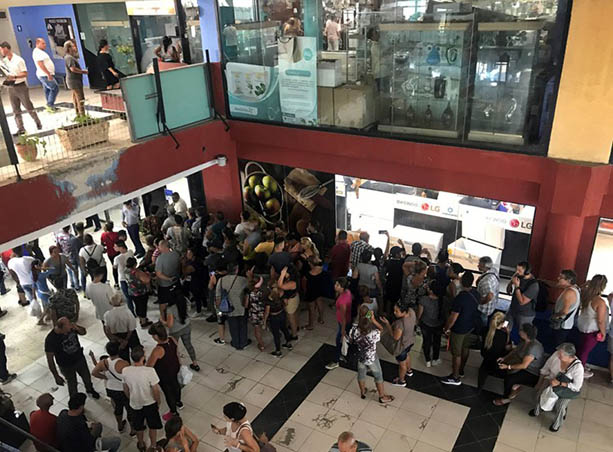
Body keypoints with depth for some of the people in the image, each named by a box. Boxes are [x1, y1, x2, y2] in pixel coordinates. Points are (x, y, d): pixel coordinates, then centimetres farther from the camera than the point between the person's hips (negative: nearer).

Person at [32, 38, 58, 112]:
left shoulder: (40, 52, 19)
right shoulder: (37, 52, -14)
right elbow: (40, 64, -23)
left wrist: (50, 74, 20)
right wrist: (48, 74, -26)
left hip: (46, 75, 11)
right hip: (45, 75, -11)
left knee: (48, 90, 11)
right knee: (55, 88, -12)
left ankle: (51, 107, 16)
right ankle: (50, 105, -11)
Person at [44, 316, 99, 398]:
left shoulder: (70, 326, -22)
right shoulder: (50, 339, -33)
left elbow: (84, 332, -4)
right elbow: (50, 360, -22)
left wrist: (77, 328, -27)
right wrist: (56, 376, -17)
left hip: (80, 359, 4)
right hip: (67, 367, -4)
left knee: (87, 377, 27)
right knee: (72, 384, 19)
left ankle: (90, 389, 59)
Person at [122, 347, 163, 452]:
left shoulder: (125, 371, -19)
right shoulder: (150, 371, -31)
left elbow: (125, 389, -3)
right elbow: (156, 390, -22)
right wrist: (158, 402, -3)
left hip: (135, 404, 3)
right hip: (150, 404, -3)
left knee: (139, 427, 28)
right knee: (153, 426, 24)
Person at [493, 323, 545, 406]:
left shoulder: (534, 347, -31)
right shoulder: (525, 341, -4)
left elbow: (524, 365, -30)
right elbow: (515, 350, 12)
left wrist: (508, 367, -25)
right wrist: (504, 358, 1)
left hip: (533, 374, -9)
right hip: (525, 366, 9)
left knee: (509, 379, -19)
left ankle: (506, 398, 6)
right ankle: (516, 385, 13)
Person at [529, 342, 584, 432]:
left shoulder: (578, 367, -29)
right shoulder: (556, 355, -20)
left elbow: (577, 386, -21)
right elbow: (545, 368, -3)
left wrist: (559, 383, -30)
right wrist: (539, 382, 3)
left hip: (567, 389, -3)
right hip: (551, 379, 3)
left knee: (561, 405, -20)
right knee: (541, 392, -15)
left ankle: (557, 424, 11)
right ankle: (537, 411, 17)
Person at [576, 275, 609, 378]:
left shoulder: (585, 294, -12)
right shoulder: (601, 302, -31)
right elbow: (600, 321, -23)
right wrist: (603, 333, -10)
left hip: (582, 326, 7)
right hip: (592, 330, -7)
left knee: (581, 347, 24)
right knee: (586, 350, 11)